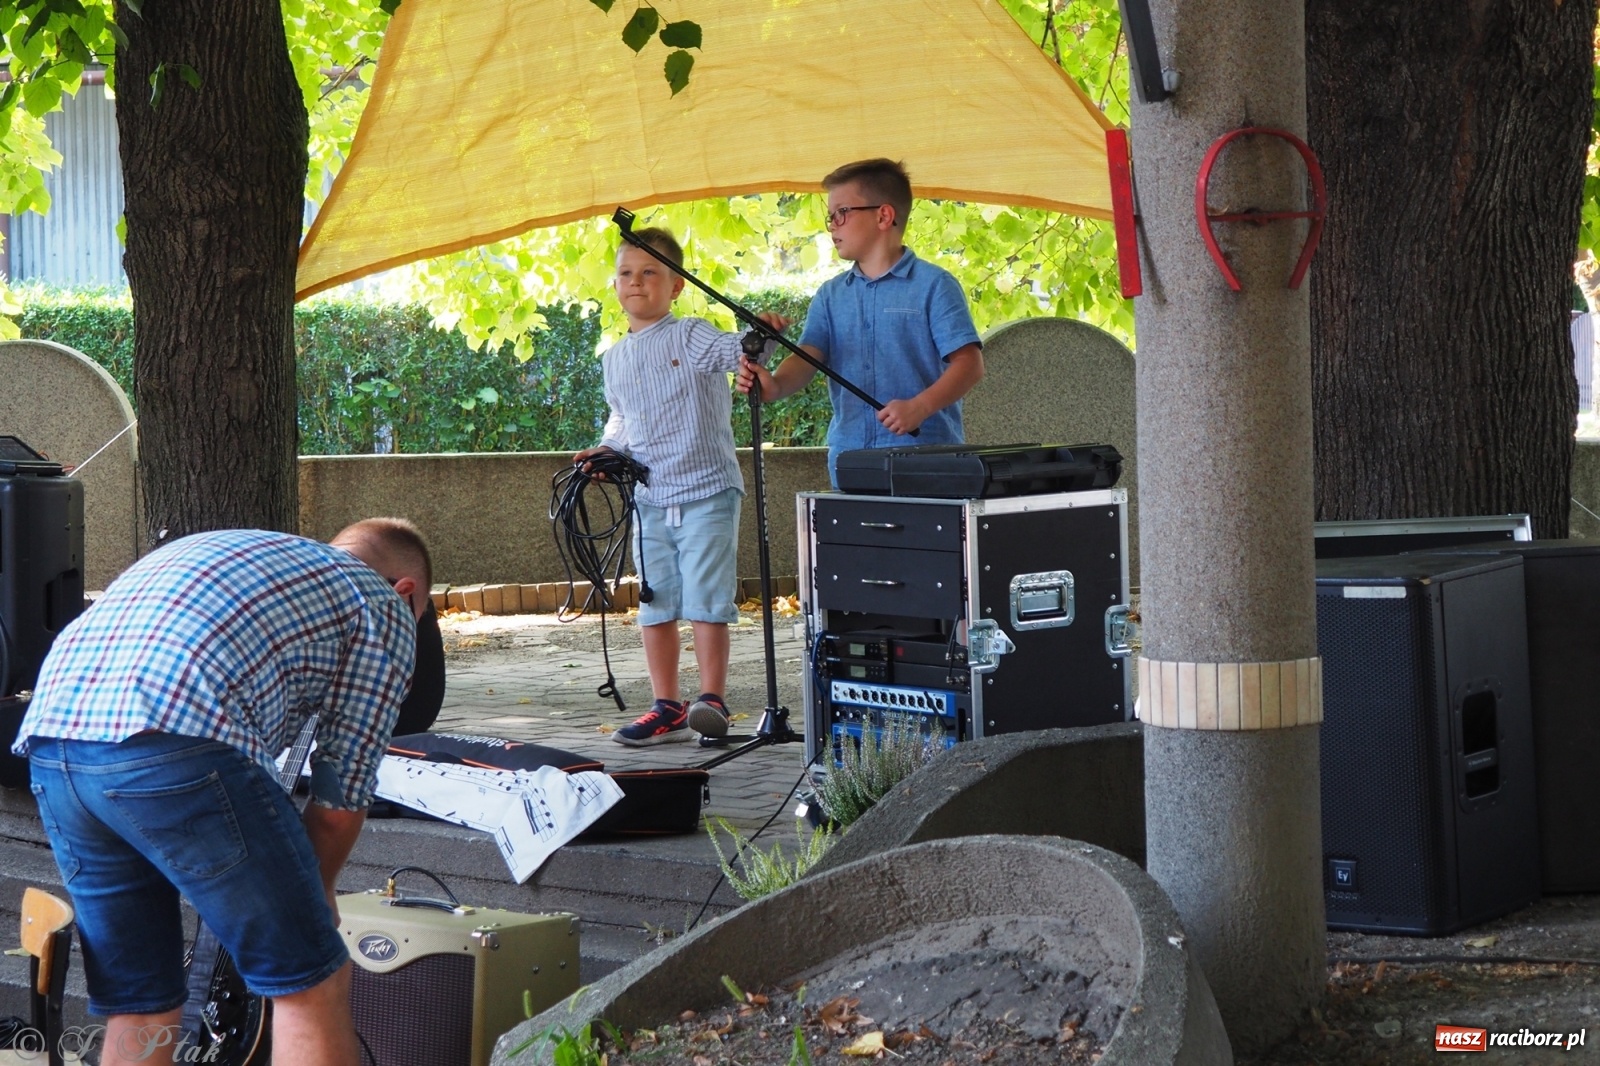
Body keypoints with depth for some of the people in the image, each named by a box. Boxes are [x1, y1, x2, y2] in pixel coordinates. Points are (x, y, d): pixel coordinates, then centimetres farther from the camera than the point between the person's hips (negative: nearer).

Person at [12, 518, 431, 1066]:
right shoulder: (384, 607, 16)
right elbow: (341, 799, 13)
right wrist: (315, 892, 32)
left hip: (47, 742, 7)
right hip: (174, 747, -7)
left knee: (139, 1006, 18)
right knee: (311, 983, 7)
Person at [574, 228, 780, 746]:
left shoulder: (691, 337, -4)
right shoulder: (614, 359, 14)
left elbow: (733, 350, -20)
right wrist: (608, 449, 8)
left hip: (707, 492, -6)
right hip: (649, 499, 6)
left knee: (705, 600, -8)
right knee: (655, 606, 8)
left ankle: (711, 700, -1)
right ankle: (666, 709, 16)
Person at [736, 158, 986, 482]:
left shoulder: (933, 285, -1)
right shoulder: (831, 295, 15)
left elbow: (969, 363, -8)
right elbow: (808, 356, 4)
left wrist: (920, 407, -23)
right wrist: (776, 385, -19)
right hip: (849, 464, 4)